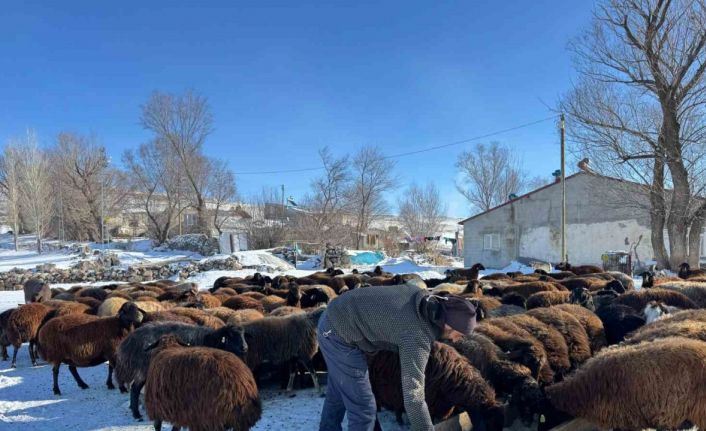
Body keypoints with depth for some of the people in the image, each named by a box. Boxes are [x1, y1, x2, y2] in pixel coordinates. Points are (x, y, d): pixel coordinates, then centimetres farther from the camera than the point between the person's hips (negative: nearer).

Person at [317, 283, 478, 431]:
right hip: (341, 334, -9)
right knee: (363, 408, 1)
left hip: (335, 318, 9)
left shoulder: (424, 297, -2)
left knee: (338, 393, 27)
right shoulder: (418, 337, -25)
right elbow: (413, 399, -28)